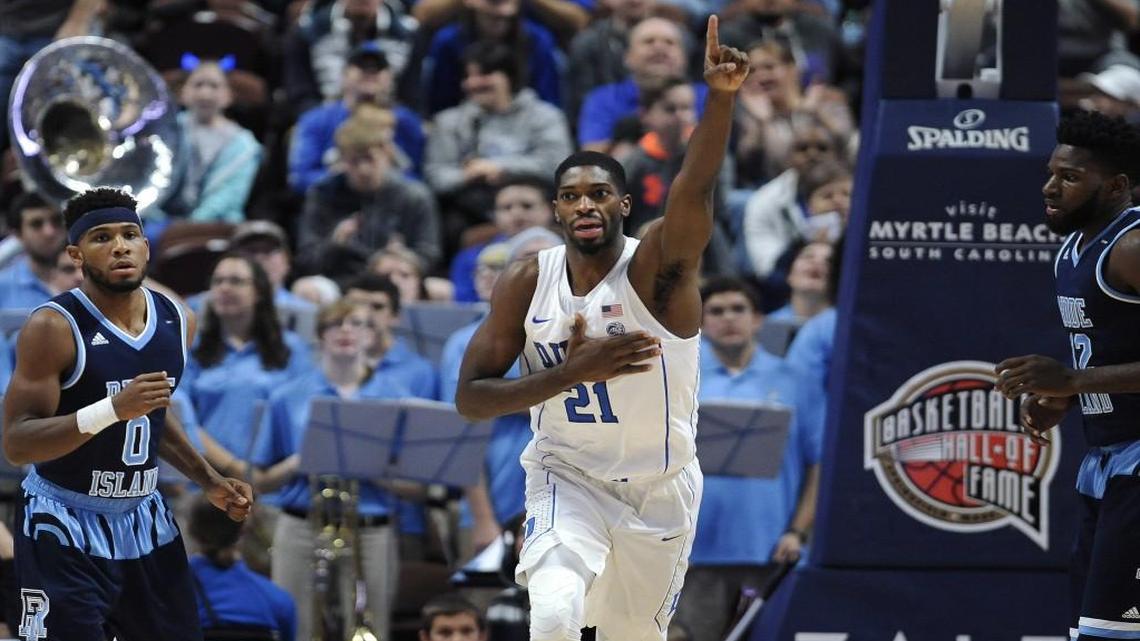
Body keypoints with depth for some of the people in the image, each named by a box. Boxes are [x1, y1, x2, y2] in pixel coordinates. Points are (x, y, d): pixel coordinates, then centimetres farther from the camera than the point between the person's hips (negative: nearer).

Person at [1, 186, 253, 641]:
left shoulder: (176, 322, 3)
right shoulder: (54, 327, -17)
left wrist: (208, 481, 16)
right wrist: (113, 409, -34)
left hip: (143, 519, 6)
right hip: (65, 531, -6)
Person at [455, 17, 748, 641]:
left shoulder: (656, 267, -15)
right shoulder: (525, 283, -7)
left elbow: (693, 190, -35)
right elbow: (470, 397, -9)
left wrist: (720, 97, -54)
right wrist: (572, 372, -24)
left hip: (661, 489, 0)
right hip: (567, 478, 0)